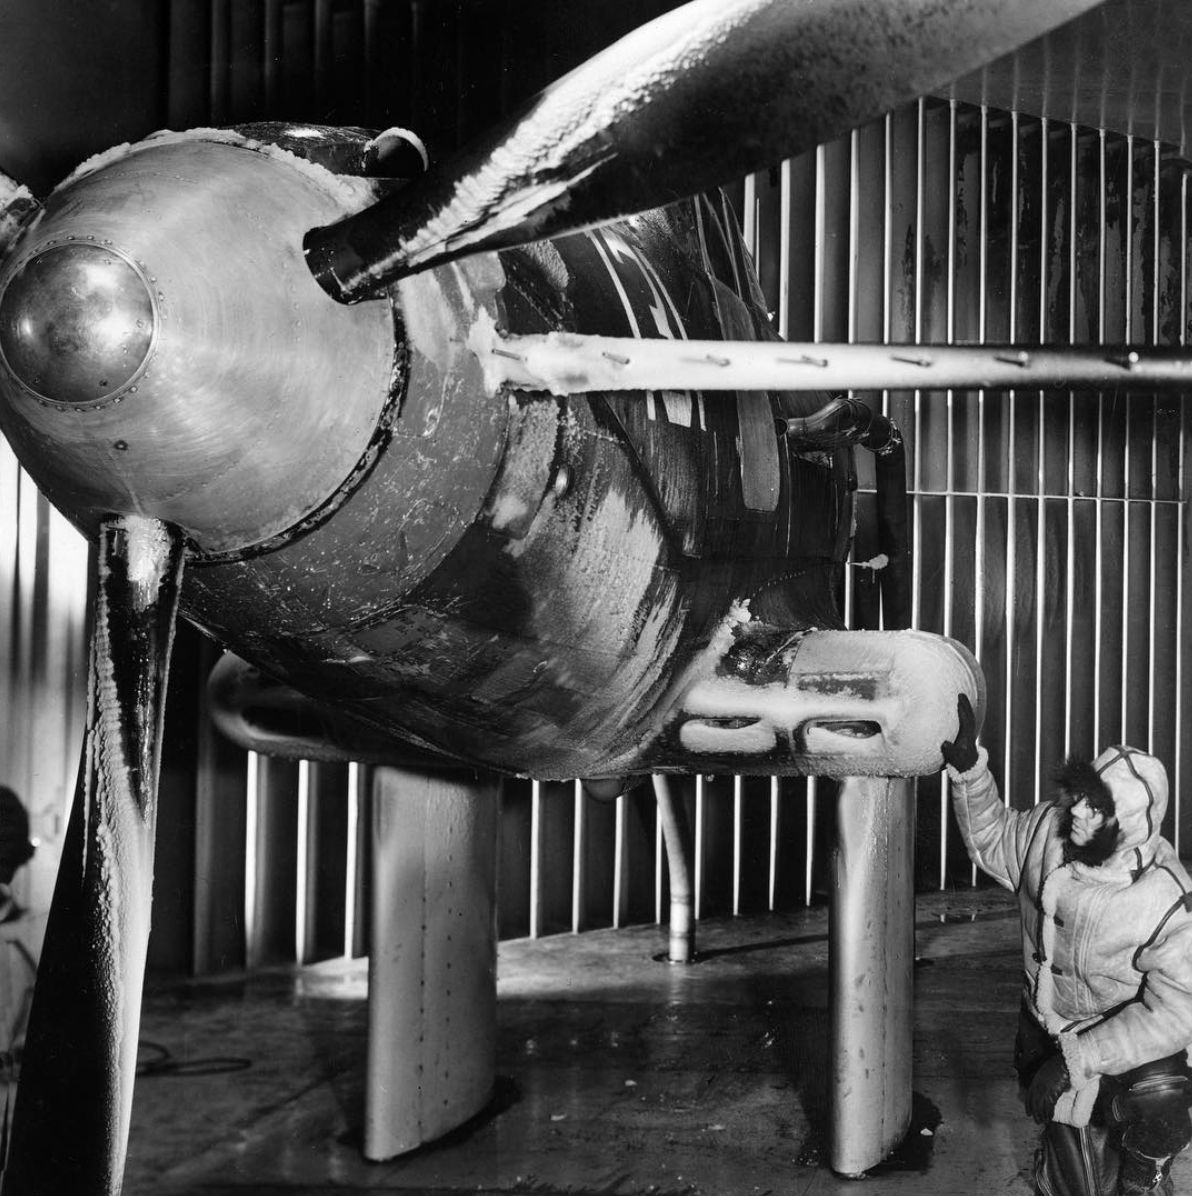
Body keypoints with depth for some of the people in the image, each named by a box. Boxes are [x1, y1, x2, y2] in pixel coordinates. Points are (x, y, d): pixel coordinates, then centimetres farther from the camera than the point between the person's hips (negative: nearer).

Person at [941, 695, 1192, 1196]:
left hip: (1129, 1039, -3)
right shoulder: (1049, 829, -15)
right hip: (1046, 1030, 3)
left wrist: (1077, 1058, -33)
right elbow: (991, 839, 4)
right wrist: (968, 765, -11)